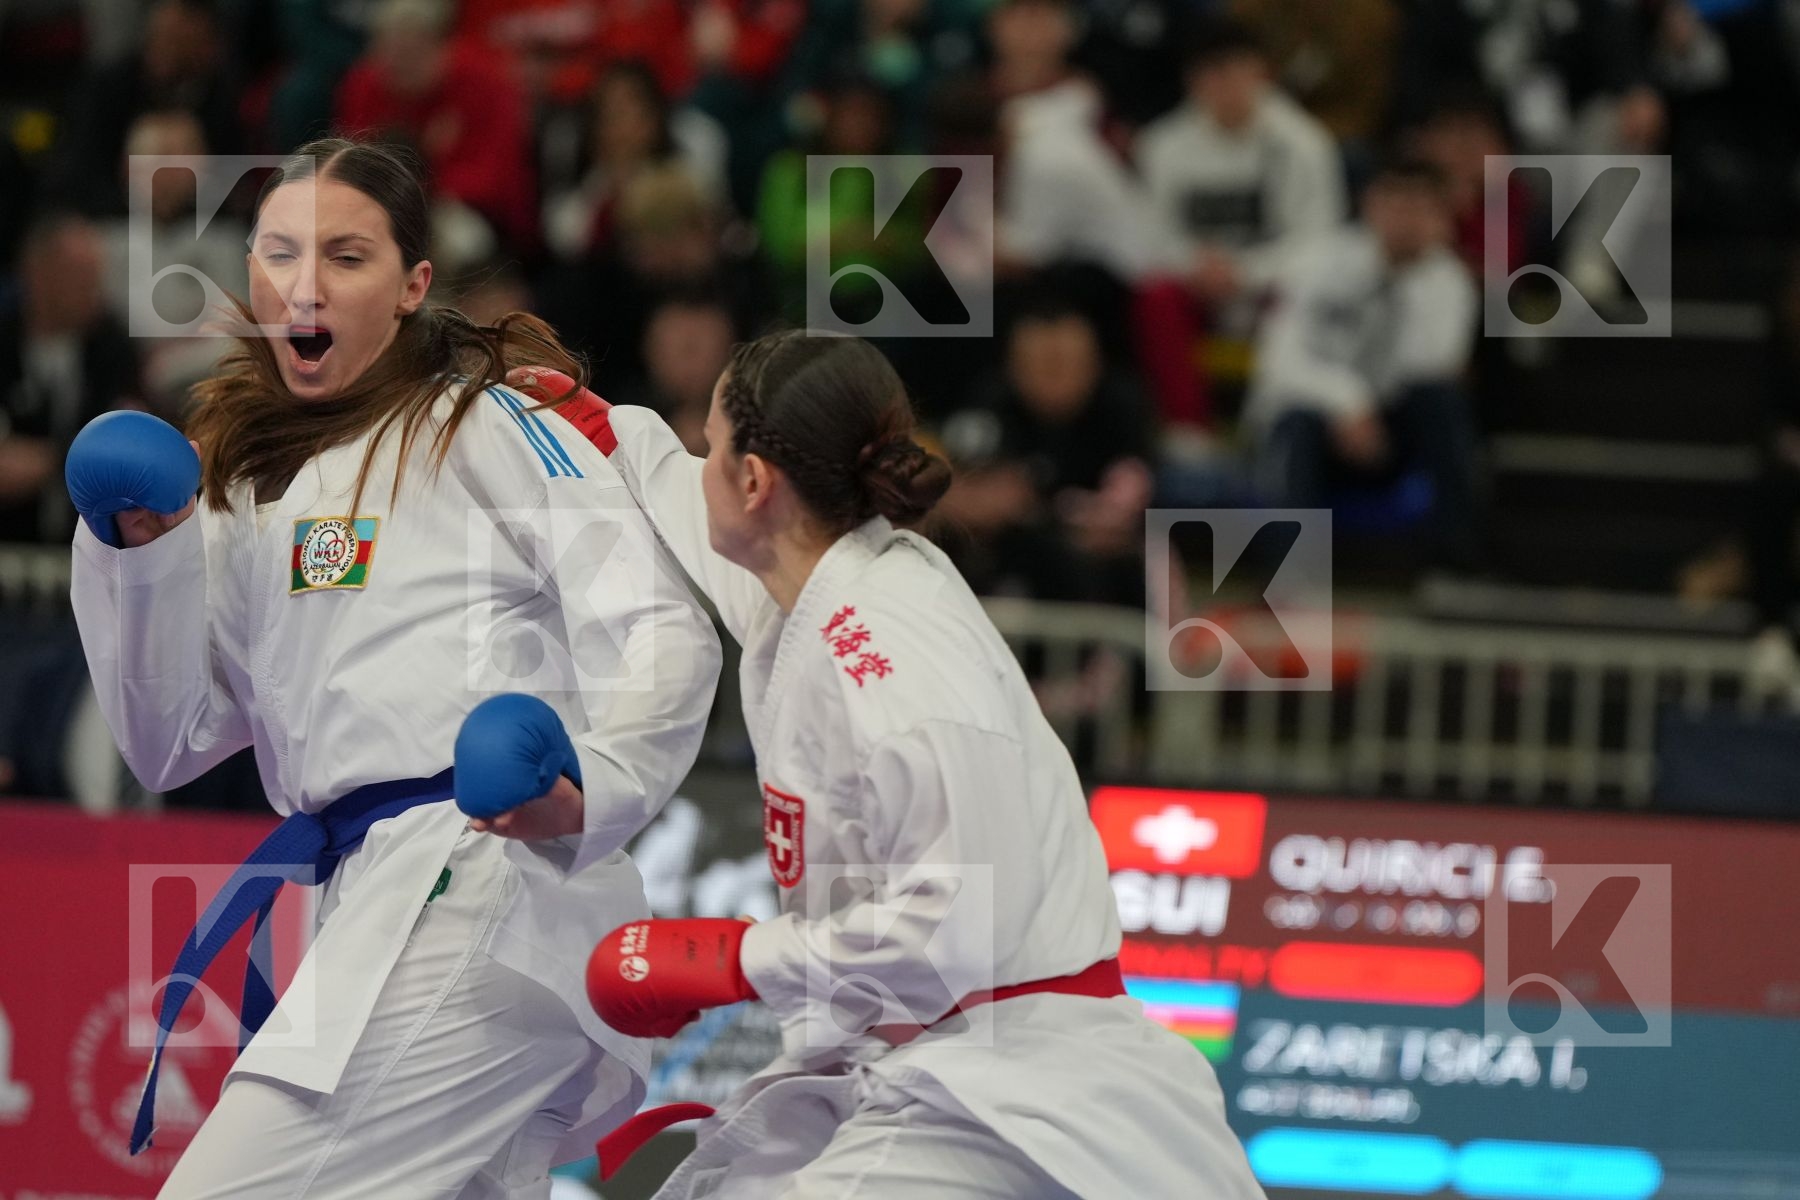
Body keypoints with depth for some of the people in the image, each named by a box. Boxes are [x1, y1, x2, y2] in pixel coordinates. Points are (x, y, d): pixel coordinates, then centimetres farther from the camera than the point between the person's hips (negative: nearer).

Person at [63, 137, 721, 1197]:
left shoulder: (493, 428, -1)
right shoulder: (252, 482, 20)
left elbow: (665, 636, -12)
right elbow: (173, 742, 17)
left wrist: (591, 792, -31)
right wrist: (141, 557, 2)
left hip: (486, 890, -9)